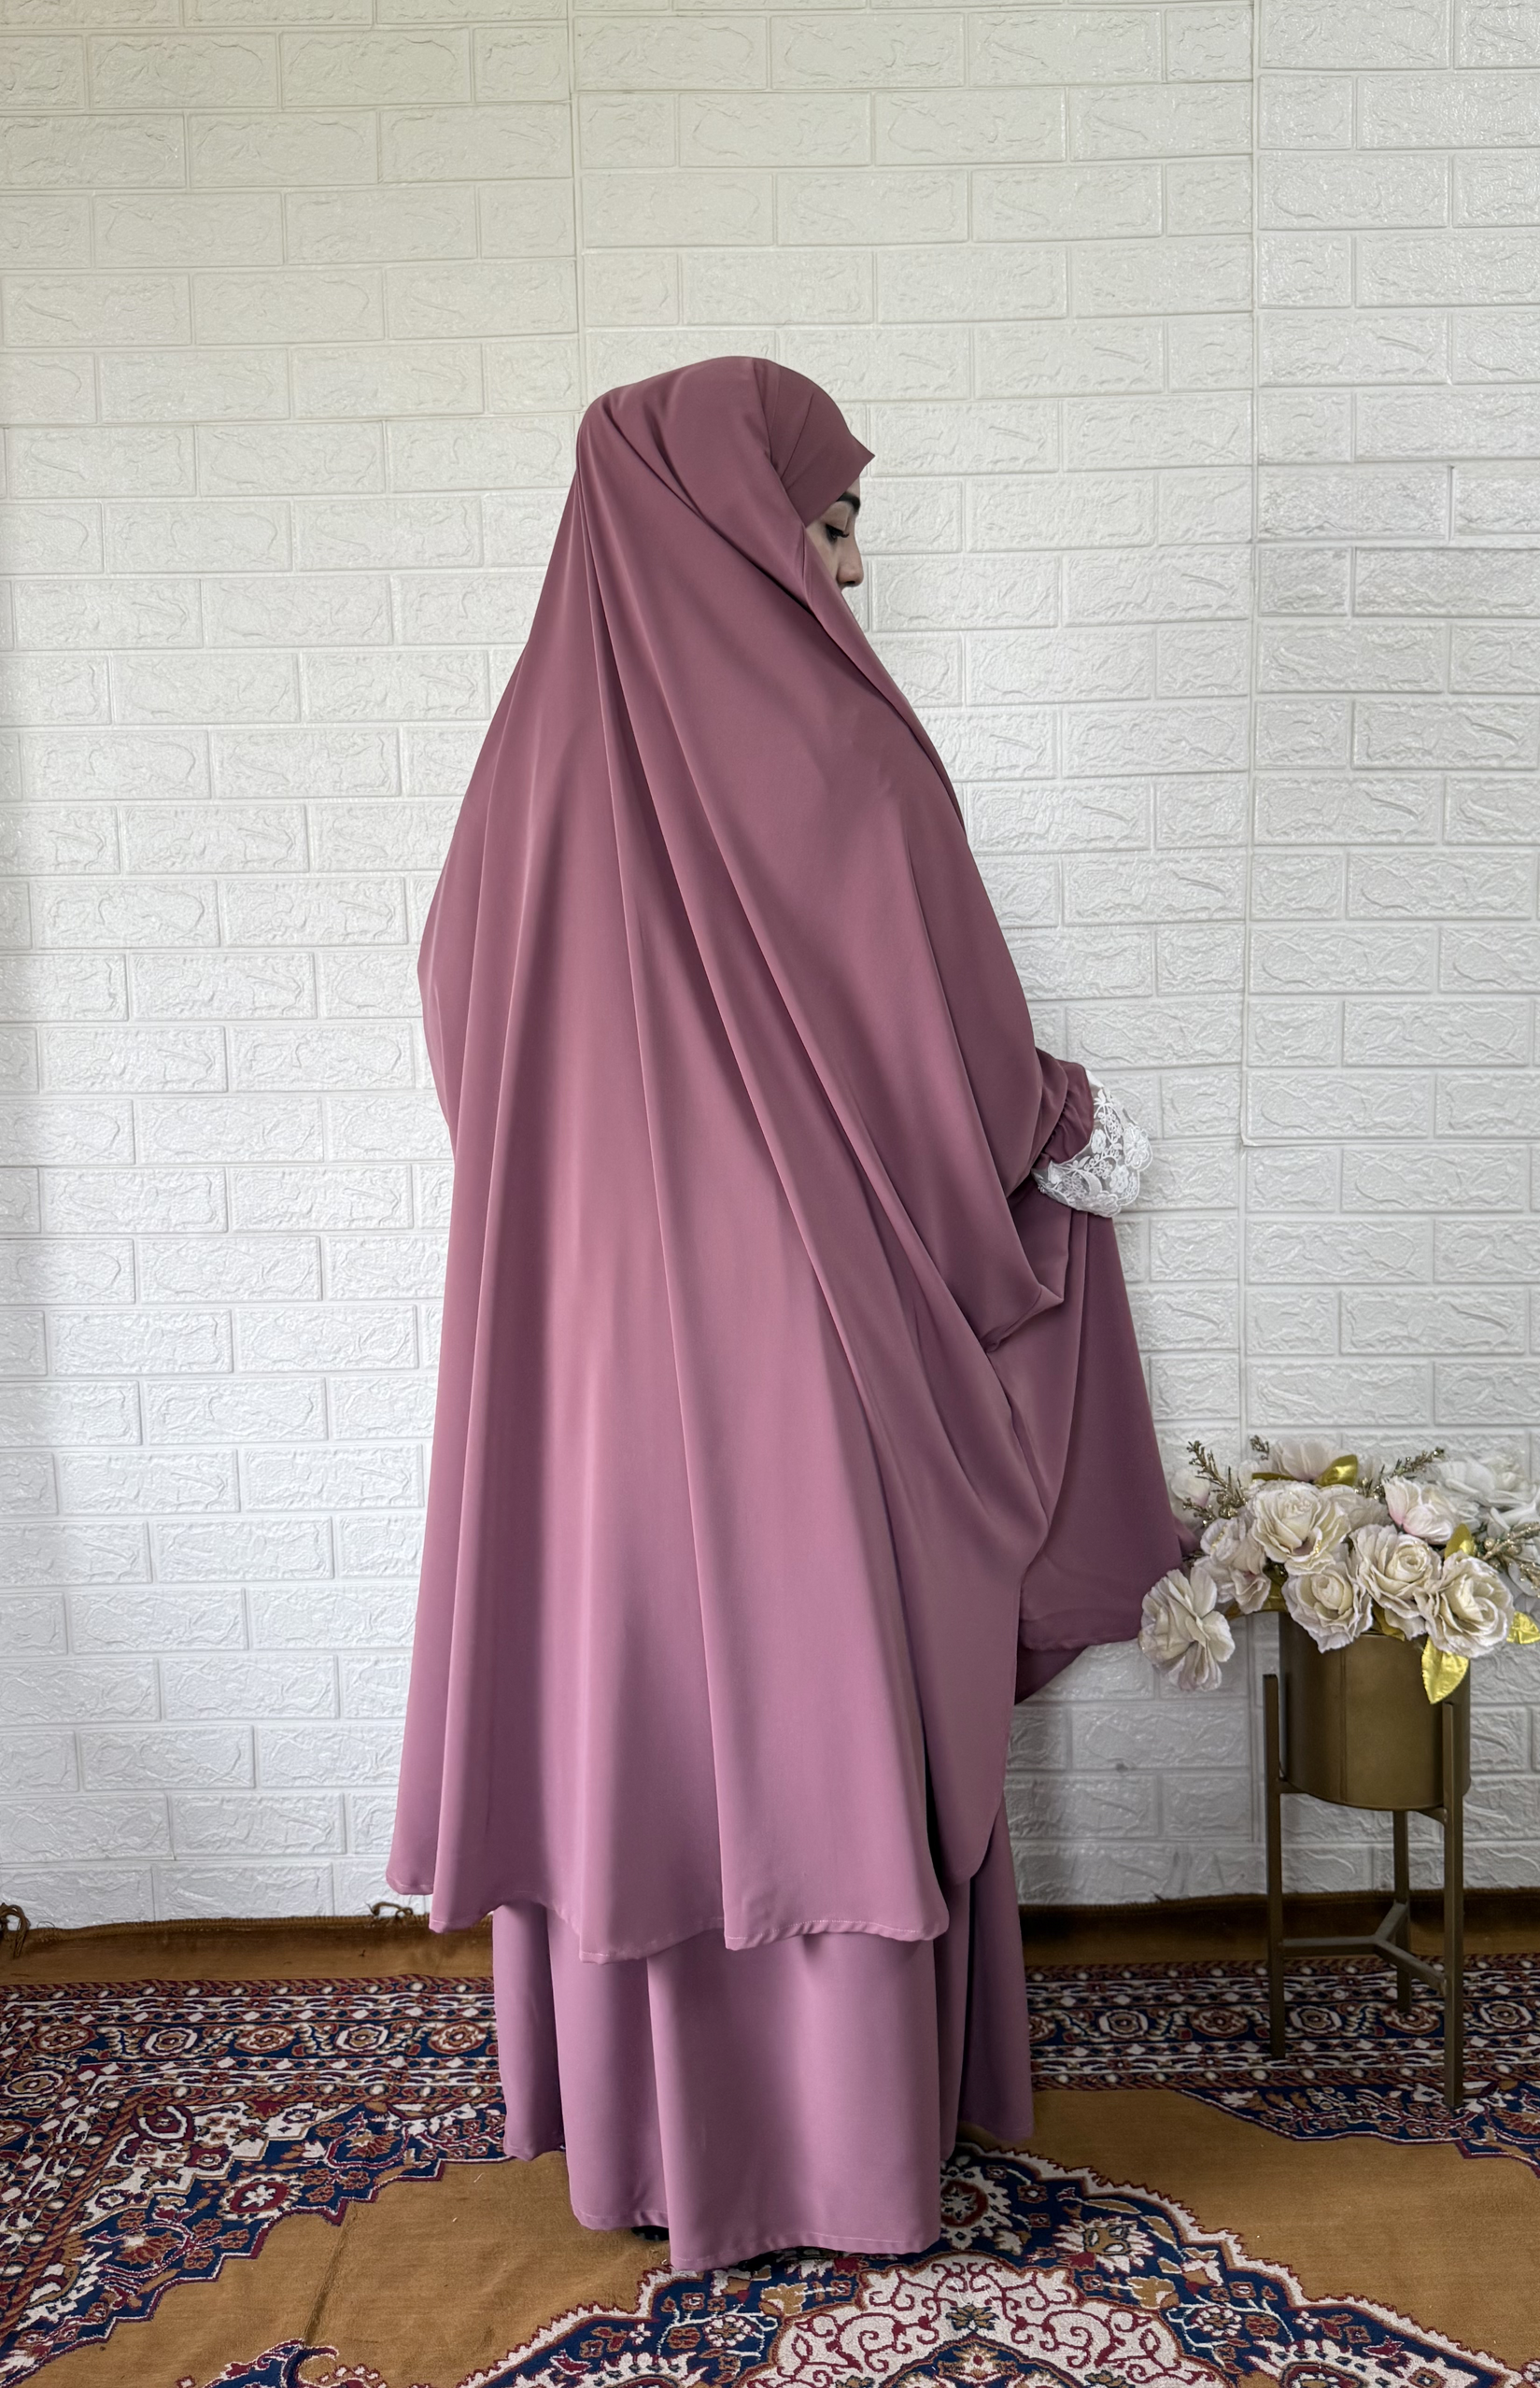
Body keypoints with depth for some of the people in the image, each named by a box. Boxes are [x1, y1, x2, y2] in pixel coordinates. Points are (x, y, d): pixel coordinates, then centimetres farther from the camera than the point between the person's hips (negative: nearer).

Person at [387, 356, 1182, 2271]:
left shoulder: (544, 743, 2)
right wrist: (1068, 1117, 9)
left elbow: (466, 1017, 12)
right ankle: (844, 2150, 27)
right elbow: (966, 1080, -12)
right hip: (806, 1345, -6)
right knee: (822, 1726, 9)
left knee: (630, 1703, 17)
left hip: (595, 1344, 6)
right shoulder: (840, 761, -16)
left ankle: (635, 2127, 36)